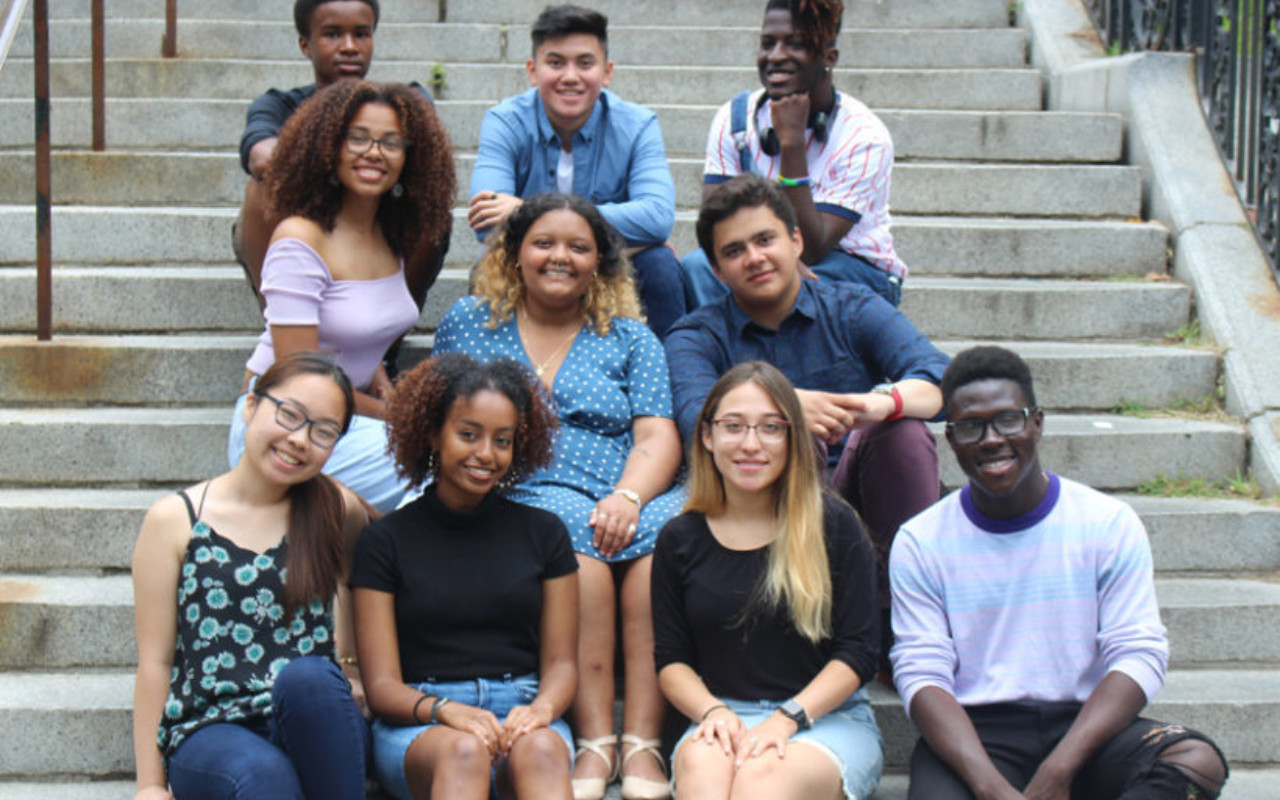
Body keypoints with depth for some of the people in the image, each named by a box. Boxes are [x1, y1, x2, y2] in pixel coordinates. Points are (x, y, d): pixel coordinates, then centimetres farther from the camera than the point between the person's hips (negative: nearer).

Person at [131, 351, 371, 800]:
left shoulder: (337, 513, 9)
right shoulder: (174, 520, 6)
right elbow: (155, 662, 7)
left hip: (315, 724, 2)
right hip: (207, 731, -1)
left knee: (307, 674, -34)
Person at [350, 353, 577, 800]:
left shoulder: (542, 533, 15)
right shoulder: (385, 541, 8)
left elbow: (560, 662, 12)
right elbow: (382, 685, 3)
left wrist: (541, 708, -12)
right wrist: (444, 711, -19)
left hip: (523, 716, 2)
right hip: (416, 727, -2)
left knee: (540, 749, -35)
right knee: (463, 751, -37)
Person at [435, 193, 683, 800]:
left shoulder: (630, 338, 17)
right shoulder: (469, 322, 19)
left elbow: (657, 437, 7)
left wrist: (628, 496, -14)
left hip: (626, 499, 1)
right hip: (520, 497, -1)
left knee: (665, 544, -33)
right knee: (577, 549, -36)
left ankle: (643, 742, -34)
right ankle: (595, 740, -33)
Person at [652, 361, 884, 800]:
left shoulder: (833, 525, 3)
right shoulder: (681, 539, 10)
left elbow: (860, 652, -1)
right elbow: (670, 660, 9)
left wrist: (785, 719, -14)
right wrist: (713, 712, -12)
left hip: (829, 719, -2)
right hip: (722, 717, 2)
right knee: (702, 764, -35)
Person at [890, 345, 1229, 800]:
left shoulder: (1109, 524, 3)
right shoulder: (920, 542, 3)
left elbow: (1139, 656, -4)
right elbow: (921, 675, -6)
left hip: (1083, 723, 2)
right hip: (975, 732, -1)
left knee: (1199, 761, -29)